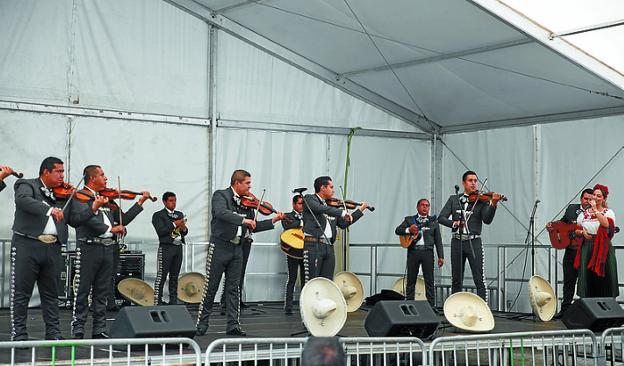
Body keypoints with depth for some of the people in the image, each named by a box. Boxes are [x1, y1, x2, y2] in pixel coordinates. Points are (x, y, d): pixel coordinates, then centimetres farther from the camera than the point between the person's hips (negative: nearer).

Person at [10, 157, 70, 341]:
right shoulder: (27, 185, 1)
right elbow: (23, 200, -22)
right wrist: (49, 209, -34)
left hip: (52, 248, 5)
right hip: (27, 244, -5)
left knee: (51, 293, 9)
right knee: (21, 291, -1)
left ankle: (53, 332, 15)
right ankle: (18, 334, 4)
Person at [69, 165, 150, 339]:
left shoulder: (108, 199, 19)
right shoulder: (80, 196, -3)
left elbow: (123, 220, 21)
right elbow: (84, 217, -18)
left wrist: (140, 202, 18)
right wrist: (110, 229, -20)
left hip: (107, 249, 7)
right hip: (88, 247, -7)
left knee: (102, 292, 9)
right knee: (83, 291, -3)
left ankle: (99, 329, 13)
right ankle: (77, 329, 1)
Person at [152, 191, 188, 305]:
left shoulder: (179, 214, 17)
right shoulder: (158, 215, -1)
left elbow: (185, 232, 16)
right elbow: (160, 231, -13)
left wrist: (184, 228, -6)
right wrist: (174, 224, -15)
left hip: (178, 247, 6)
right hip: (166, 247, -6)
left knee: (174, 277, 8)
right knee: (161, 277, -8)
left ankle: (173, 301, 13)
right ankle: (157, 302, -8)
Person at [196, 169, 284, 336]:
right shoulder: (221, 195, -7)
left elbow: (254, 227, 13)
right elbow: (221, 213, -27)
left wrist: (274, 220, 4)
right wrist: (243, 220, -33)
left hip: (237, 248, 6)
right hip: (220, 246, -6)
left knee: (234, 288, 7)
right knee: (210, 288, 0)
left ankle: (233, 325, 10)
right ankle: (201, 325, 7)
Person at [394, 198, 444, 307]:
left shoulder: (433, 222, 14)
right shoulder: (409, 219, 13)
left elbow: (438, 240, 10)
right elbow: (397, 230, 3)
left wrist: (440, 256, 1)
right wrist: (408, 230, -16)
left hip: (427, 252, 0)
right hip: (413, 252, 0)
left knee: (429, 281, -1)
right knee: (411, 280, 3)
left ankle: (431, 305, 1)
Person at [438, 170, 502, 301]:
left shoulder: (482, 200, 4)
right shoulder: (453, 199, 10)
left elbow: (487, 220, -11)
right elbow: (441, 218, 3)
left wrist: (493, 204, -26)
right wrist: (453, 223, -16)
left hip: (474, 242, -2)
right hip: (457, 242, 2)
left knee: (479, 279, -7)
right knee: (456, 280, 9)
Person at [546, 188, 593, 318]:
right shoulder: (571, 208, 9)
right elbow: (563, 222, 22)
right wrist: (552, 225, 4)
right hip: (571, 250, 4)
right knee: (569, 281, 10)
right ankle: (565, 309, 18)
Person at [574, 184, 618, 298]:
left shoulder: (608, 212, 0)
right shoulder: (584, 213, 12)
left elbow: (606, 224, -21)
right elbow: (576, 230, 18)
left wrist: (595, 210, -19)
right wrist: (582, 232, -4)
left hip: (603, 249, -3)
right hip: (587, 248, 3)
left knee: (603, 279, -2)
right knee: (588, 278, 3)